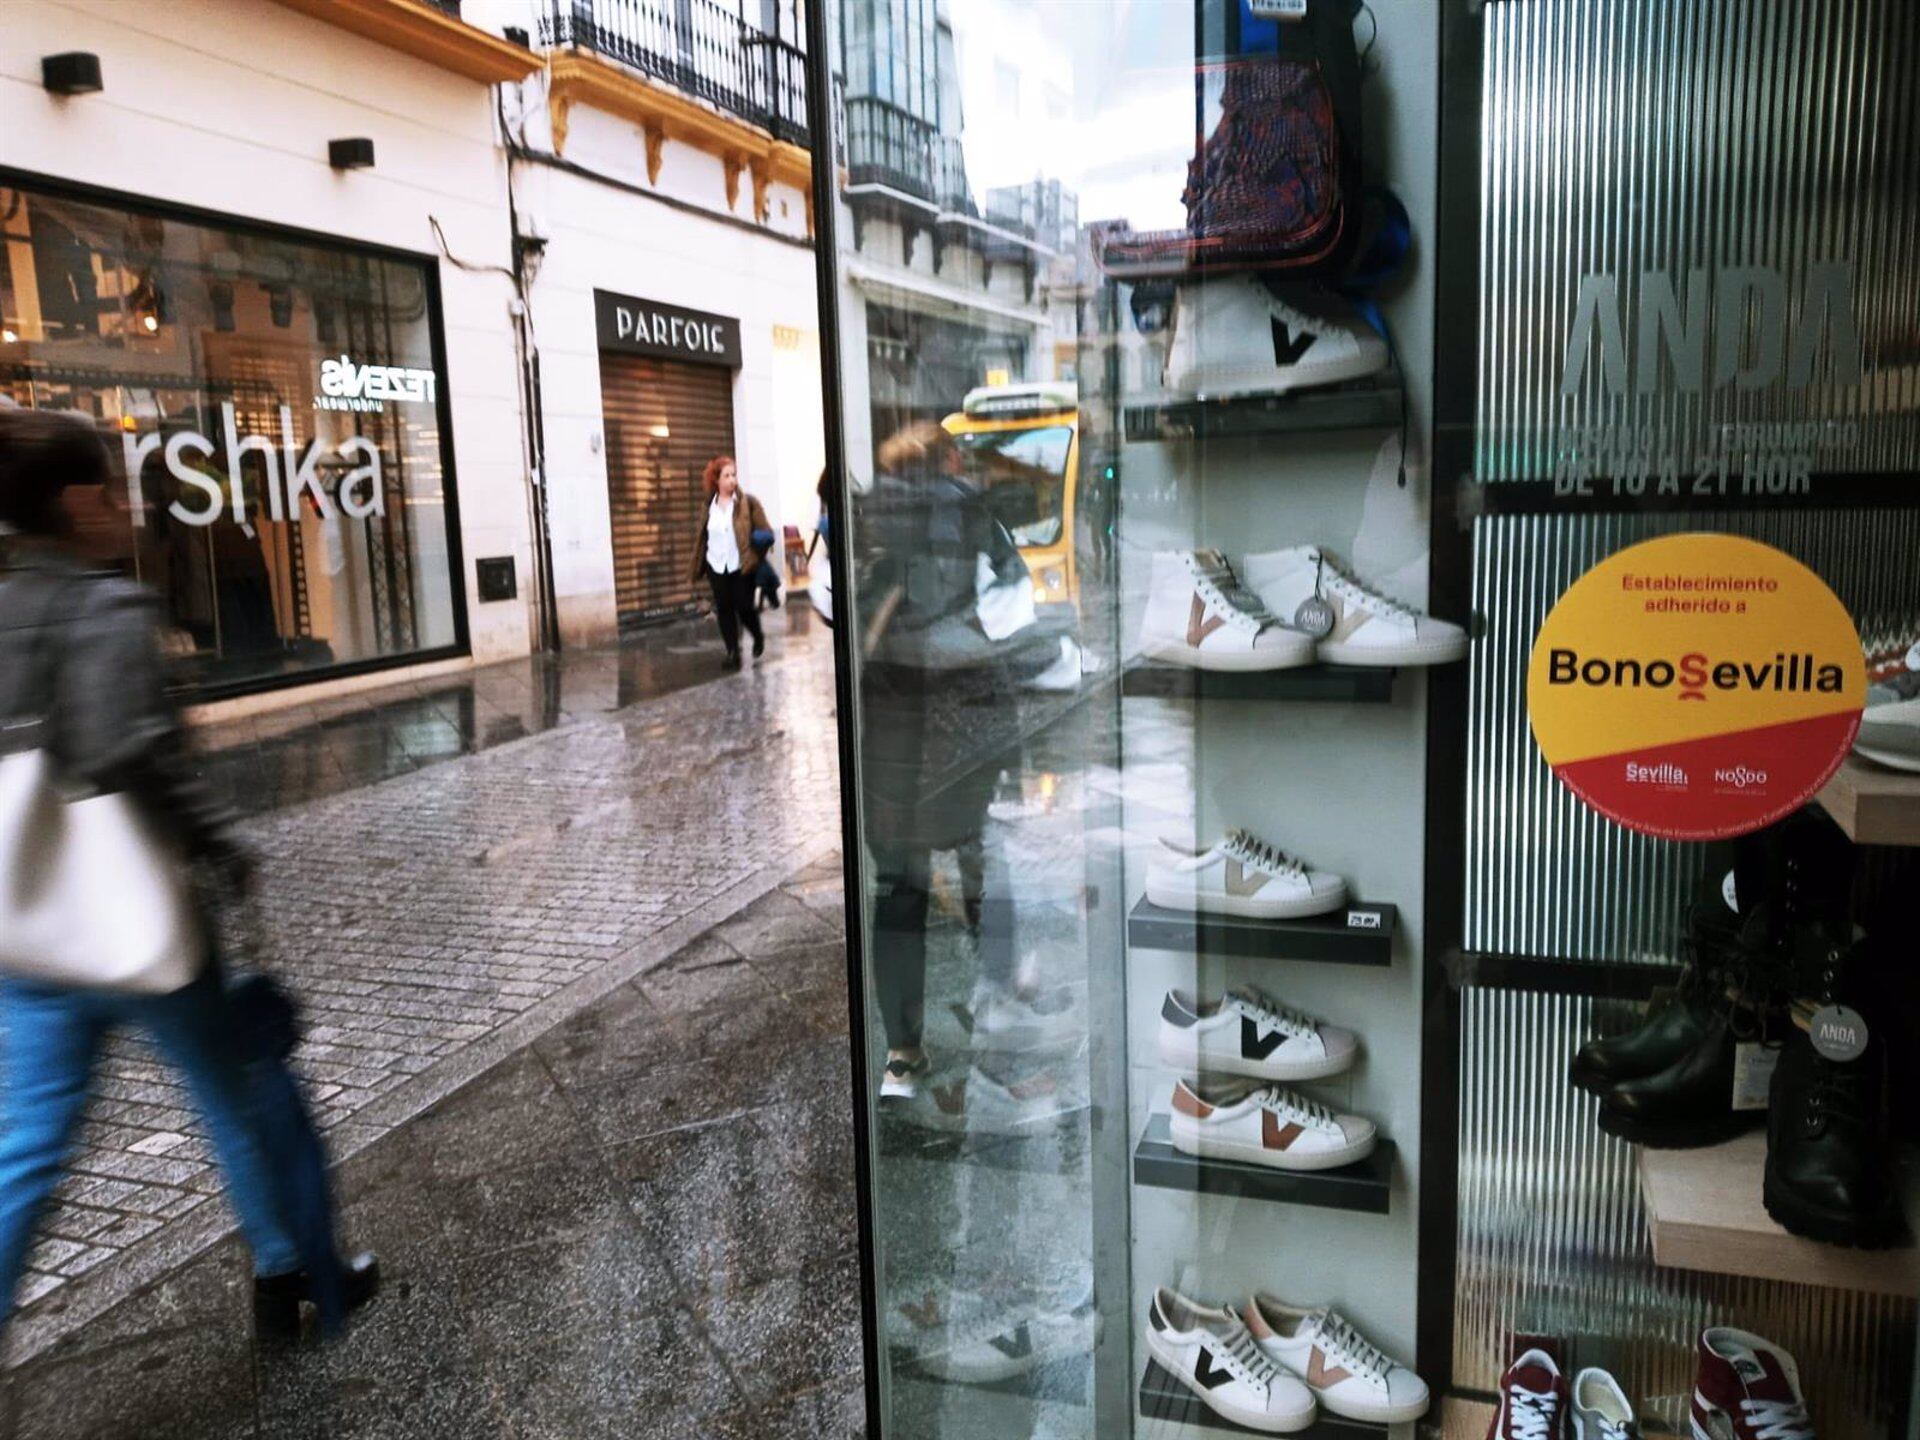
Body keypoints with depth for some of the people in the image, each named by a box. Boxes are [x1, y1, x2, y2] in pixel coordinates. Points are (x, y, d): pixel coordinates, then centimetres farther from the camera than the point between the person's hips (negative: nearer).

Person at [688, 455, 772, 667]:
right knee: (724, 609, 3)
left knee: (744, 608, -1)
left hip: (742, 567, -3)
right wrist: (697, 567, 9)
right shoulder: (708, 506, 4)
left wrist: (755, 557, -14)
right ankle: (733, 652, 11)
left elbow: (765, 533, -6)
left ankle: (758, 638, 29)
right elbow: (701, 537, 11)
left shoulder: (748, 503, -6)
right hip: (716, 567, 3)